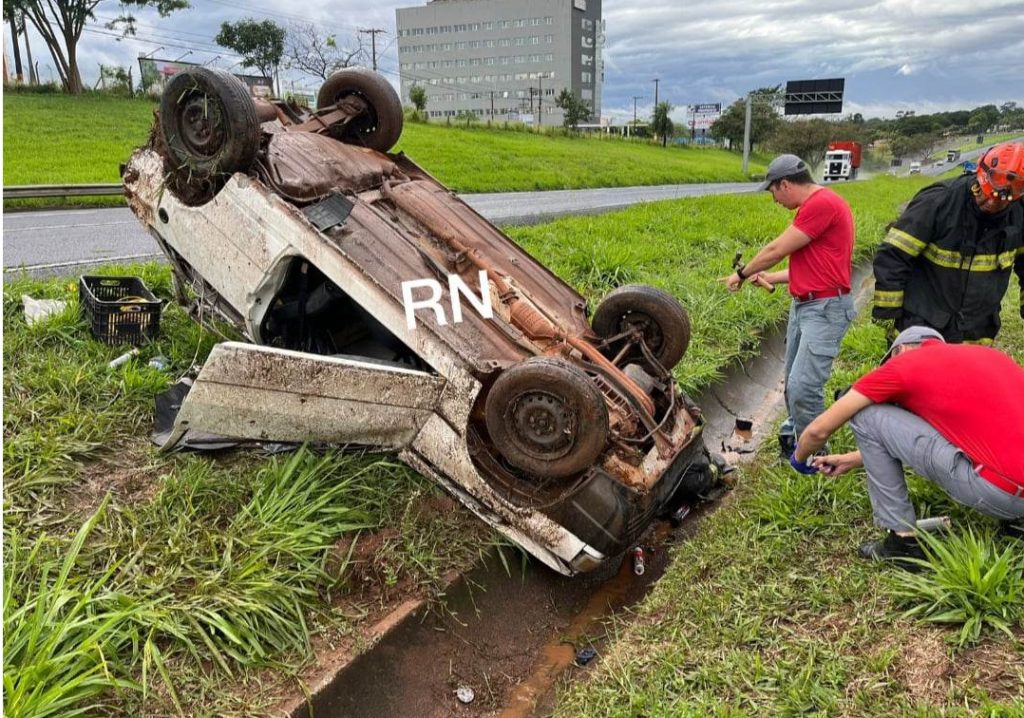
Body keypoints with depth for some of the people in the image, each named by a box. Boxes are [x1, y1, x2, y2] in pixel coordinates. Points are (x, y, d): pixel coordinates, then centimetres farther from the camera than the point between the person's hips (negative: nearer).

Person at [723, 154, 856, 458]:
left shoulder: (822, 204, -16)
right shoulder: (814, 205, 16)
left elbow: (776, 251, -12)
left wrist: (742, 274, 1)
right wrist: (772, 278, 20)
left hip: (825, 308, -10)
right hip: (802, 305, 10)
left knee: (803, 387, -13)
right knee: (793, 384, 15)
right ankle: (793, 439, 30)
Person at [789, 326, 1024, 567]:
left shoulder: (903, 363, 0)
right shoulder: (988, 353, 21)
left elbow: (819, 429, 3)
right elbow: (920, 437, 29)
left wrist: (799, 458, 26)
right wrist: (849, 460, 35)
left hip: (1000, 490, -8)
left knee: (866, 416, 0)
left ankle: (904, 541, 6)